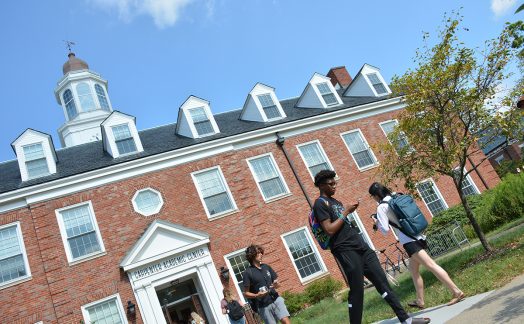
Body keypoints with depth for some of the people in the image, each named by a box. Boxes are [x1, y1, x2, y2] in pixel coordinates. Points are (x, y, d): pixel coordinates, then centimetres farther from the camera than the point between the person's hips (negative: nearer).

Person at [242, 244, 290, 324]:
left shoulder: (266, 267, 10)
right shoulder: (247, 273, -5)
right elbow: (246, 293, -3)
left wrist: (276, 284, -6)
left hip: (276, 299, 4)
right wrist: (257, 295, -20)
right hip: (263, 306, -4)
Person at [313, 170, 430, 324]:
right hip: (346, 251, -8)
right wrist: (345, 212, -10)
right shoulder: (320, 203, -5)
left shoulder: (334, 201, 22)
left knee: (382, 281, 6)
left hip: (360, 246, 8)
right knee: (357, 291, -5)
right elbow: (330, 229, -15)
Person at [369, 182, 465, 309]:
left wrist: (377, 223, 9)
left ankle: (456, 292, -17)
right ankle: (420, 301, 24)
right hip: (417, 235, 9)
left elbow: (385, 230, -10)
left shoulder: (381, 207, -7)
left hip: (408, 240, -9)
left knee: (431, 265, -13)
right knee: (414, 270, 18)